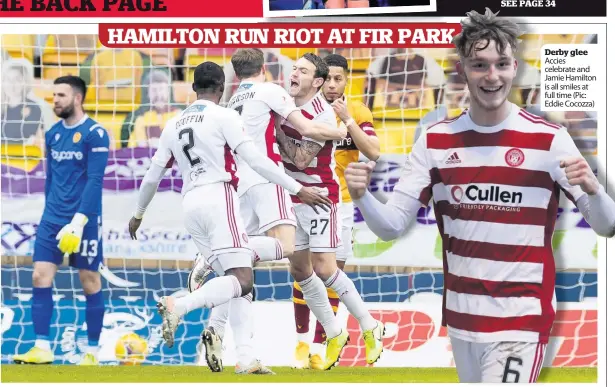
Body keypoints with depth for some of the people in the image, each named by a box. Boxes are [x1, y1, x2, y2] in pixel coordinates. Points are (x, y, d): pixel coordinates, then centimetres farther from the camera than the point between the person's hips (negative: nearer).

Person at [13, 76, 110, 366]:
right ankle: (42, 348, -2)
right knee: (40, 277, -4)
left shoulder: (94, 134, -9)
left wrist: (78, 221, -21)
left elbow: (94, 181, -15)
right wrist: (51, 213, 17)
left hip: (84, 220, -6)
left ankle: (93, 351, 11)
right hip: (52, 218, 6)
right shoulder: (52, 134, 10)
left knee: (90, 282, 2)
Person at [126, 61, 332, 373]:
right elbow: (255, 159, -8)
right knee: (242, 281, -13)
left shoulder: (173, 125, 18)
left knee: (234, 281, 10)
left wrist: (138, 214, 38)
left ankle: (245, 357, -2)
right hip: (218, 197, -7)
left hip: (190, 205, 7)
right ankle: (178, 306, -33)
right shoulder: (224, 116, 1)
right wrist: (298, 189, -5)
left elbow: (153, 175, 23)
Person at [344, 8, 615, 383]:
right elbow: (393, 225, 1)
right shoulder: (436, 141, 2)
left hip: (521, 320, -4)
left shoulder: (549, 139, -8)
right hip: (460, 318, 4)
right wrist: (362, 197, -21)